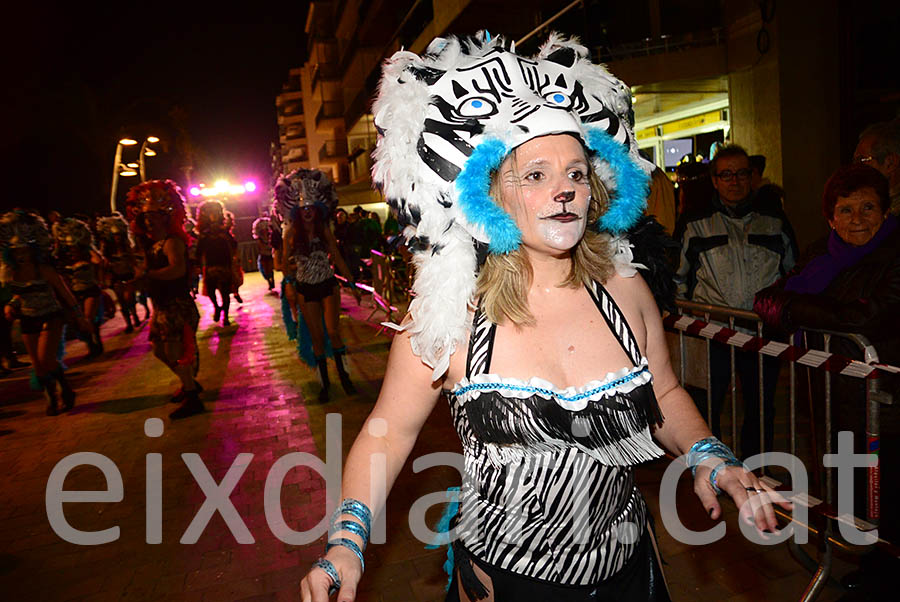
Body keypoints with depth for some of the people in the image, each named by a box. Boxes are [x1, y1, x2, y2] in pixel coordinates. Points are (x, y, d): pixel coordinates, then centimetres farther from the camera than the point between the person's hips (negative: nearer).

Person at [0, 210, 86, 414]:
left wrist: (80, 318, -8)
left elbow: (65, 293, -10)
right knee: (37, 365, 6)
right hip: (28, 319, 5)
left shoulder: (43, 269, -17)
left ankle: (66, 389, 7)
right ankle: (51, 398, 25)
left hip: (51, 316, -5)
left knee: (45, 358, -18)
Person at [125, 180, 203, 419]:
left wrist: (148, 274, -33)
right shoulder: (153, 245, 13)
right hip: (162, 307, 10)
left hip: (178, 305, -10)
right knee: (160, 350, 19)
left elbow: (178, 269, -34)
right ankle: (189, 384, 36)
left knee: (175, 352, -9)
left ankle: (192, 399, 2)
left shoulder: (172, 242, -16)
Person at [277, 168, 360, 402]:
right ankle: (324, 382, 16)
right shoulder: (292, 234, -2)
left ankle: (344, 375, 9)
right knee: (317, 336, 5)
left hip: (328, 285, 0)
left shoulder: (325, 231, 0)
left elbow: (338, 259, 5)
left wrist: (353, 284, 4)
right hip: (306, 289, 0)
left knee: (333, 332, -10)